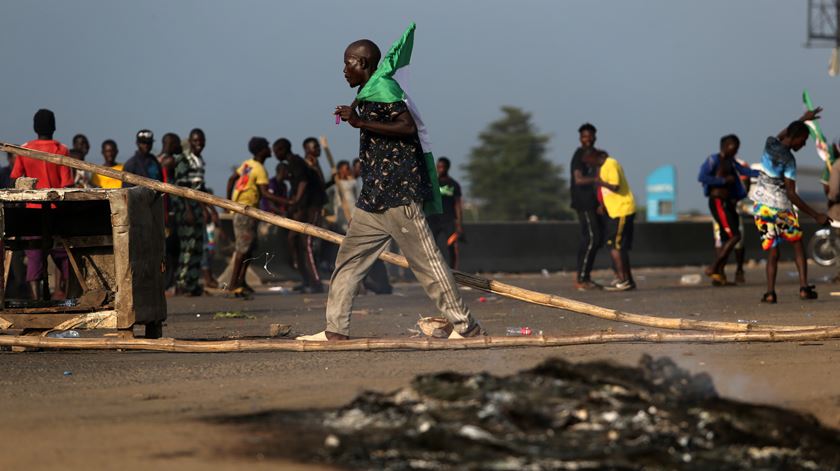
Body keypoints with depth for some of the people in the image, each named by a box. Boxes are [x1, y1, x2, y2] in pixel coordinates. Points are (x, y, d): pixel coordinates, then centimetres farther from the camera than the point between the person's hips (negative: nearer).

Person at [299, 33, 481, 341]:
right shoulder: (366, 95, 18)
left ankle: (466, 327, -4)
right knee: (348, 259, 8)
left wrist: (360, 122, -22)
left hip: (398, 194, -10)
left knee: (426, 261, -8)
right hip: (373, 199, 10)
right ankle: (336, 330, 10)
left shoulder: (383, 87, -10)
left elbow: (408, 126, -22)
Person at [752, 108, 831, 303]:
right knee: (797, 244, 14)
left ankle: (770, 292, -7)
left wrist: (803, 119, 37)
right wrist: (816, 215, -19)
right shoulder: (788, 160, -19)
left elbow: (782, 135, 26)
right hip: (779, 207, -5)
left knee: (772, 251, 8)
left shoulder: (770, 143, -2)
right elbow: (791, 195, -21)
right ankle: (804, 287, 5)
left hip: (761, 206, 5)